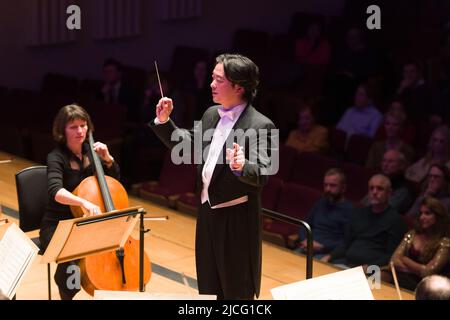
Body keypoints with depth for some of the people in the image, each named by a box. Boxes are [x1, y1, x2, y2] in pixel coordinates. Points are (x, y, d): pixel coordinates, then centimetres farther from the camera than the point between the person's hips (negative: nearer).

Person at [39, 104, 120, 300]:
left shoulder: (89, 151, 4)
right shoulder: (56, 157, -15)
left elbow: (115, 177, 17)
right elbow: (56, 191, -34)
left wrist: (106, 158, -4)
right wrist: (84, 202, -51)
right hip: (57, 227, -6)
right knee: (71, 264, -33)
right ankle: (67, 294, -5)